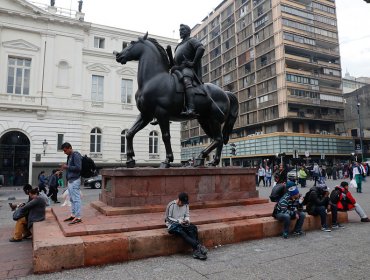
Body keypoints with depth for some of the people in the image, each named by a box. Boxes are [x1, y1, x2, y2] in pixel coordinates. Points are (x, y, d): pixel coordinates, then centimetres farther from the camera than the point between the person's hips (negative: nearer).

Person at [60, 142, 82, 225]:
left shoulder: (76, 155, -12)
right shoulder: (69, 156, 16)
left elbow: (78, 168, -19)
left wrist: (67, 167, -16)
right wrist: (65, 167, 10)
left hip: (75, 180, -10)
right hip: (70, 180, 10)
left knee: (76, 199, -8)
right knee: (72, 199, 14)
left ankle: (78, 217, -5)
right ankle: (73, 215, 22)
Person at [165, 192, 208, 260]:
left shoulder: (186, 205, 3)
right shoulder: (171, 205, -13)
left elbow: (187, 215, 11)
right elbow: (168, 218, -11)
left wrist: (187, 220, -13)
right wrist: (178, 221, -22)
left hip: (182, 223, 5)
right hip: (172, 224, -5)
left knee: (193, 227, -25)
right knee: (181, 232, -35)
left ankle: (196, 251, -31)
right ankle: (198, 247, -35)